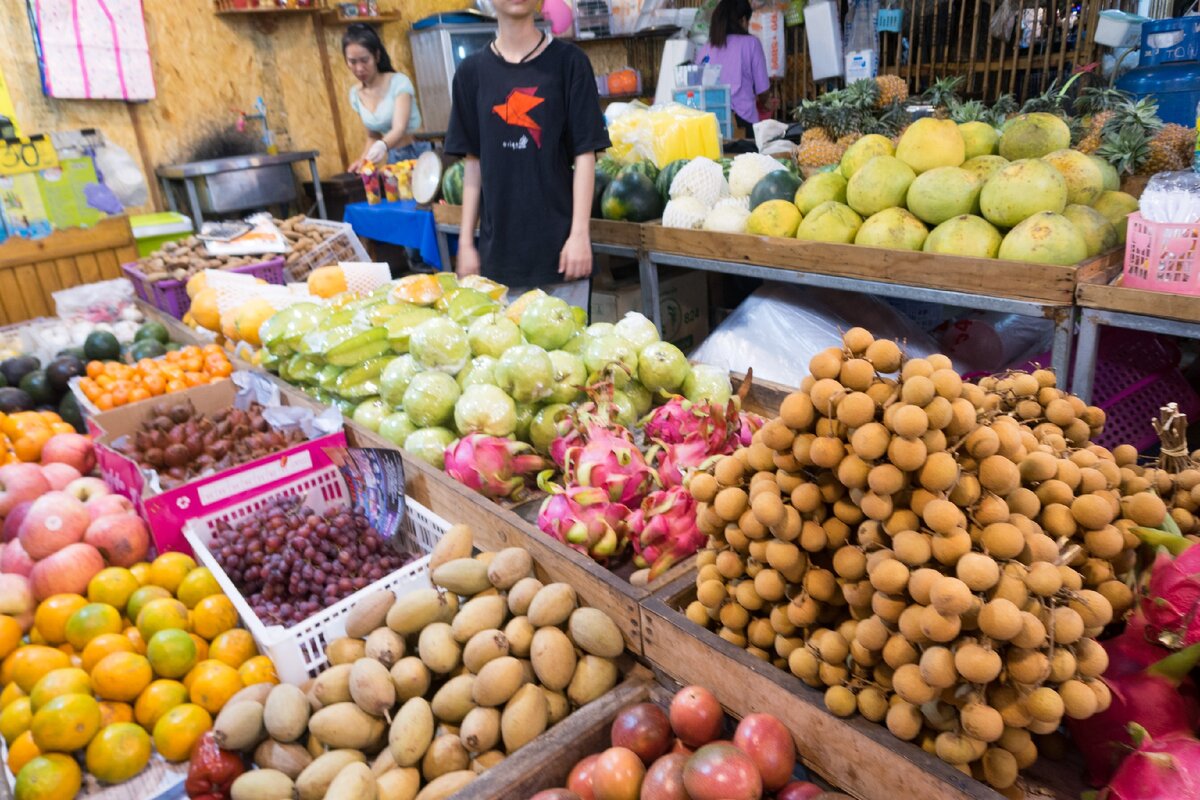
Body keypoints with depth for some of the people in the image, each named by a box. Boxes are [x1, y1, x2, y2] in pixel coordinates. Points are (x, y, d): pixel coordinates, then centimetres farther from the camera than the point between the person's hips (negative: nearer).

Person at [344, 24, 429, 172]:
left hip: (419, 154, -5)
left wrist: (382, 146, -46)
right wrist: (364, 160, -4)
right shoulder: (356, 94, 4)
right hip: (393, 158, 5)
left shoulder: (399, 82, -13)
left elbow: (400, 129, -26)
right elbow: (373, 136, 15)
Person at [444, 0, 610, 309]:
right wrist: (466, 240, 5)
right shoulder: (472, 71, 7)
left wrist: (579, 232, -10)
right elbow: (474, 162, 9)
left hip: (558, 243, -2)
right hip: (498, 248, 2)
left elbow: (584, 154, -2)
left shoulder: (569, 62, 0)